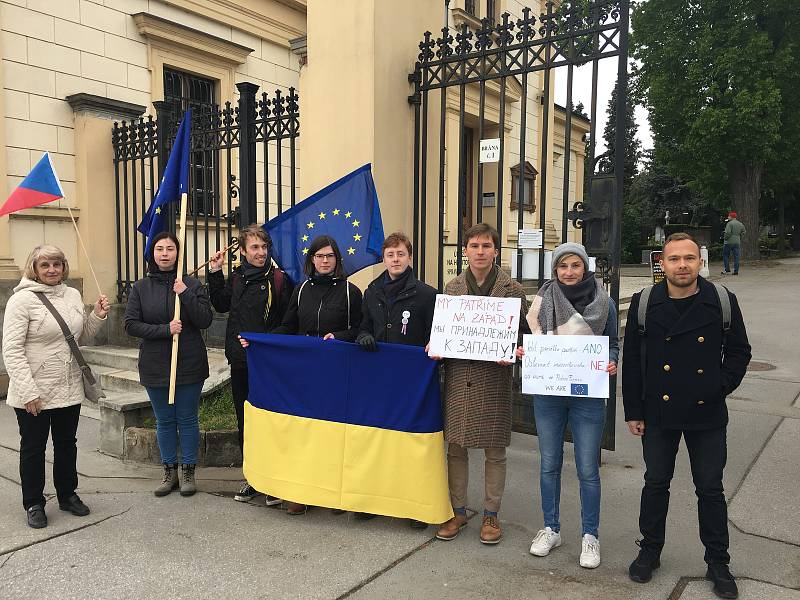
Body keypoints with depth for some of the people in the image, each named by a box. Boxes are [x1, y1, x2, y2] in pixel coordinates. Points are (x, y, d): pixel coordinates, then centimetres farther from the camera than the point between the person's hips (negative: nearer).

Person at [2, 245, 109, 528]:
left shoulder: (73, 295, 5)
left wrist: (97, 316, -2)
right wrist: (28, 391, -20)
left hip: (69, 389, 5)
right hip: (33, 393, -5)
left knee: (67, 444, 17)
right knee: (33, 447, 10)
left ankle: (67, 494, 33)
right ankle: (34, 504, 25)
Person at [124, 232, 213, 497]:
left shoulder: (192, 284, -1)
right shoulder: (140, 288, 2)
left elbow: (205, 320, -8)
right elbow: (131, 325, -4)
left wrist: (185, 295, -19)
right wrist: (165, 329, -16)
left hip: (189, 364, -1)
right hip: (155, 366, 2)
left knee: (188, 420, 8)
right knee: (164, 421, 13)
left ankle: (188, 471, 21)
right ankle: (169, 471, 27)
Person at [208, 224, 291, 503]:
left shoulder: (279, 278, -7)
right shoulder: (235, 278, 9)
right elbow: (222, 305, 24)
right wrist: (215, 274, 16)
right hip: (240, 362, 6)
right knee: (245, 422, 13)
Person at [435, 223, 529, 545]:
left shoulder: (512, 289, 0)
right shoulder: (452, 287, 8)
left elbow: (523, 332, 2)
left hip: (494, 377, -2)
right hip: (458, 376, 3)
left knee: (494, 449, 8)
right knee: (455, 447, 9)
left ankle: (491, 514, 23)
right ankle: (458, 511, 25)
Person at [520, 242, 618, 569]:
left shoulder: (604, 303, -1)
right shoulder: (543, 300, 2)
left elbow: (612, 345, 7)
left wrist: (611, 364, -14)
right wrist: (523, 353, -11)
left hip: (588, 394, -2)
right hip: (547, 392, 2)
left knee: (587, 469, 4)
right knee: (549, 464, 12)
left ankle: (589, 535, 23)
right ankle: (551, 529, 30)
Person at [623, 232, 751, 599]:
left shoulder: (723, 301, -6)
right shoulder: (644, 303, -6)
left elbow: (738, 351, 5)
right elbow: (631, 360, -1)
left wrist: (722, 386, -9)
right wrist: (633, 411, 0)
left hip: (708, 415, 0)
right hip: (659, 413, 0)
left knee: (710, 489, 11)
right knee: (656, 483, 13)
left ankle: (717, 563, 28)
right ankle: (650, 551, 32)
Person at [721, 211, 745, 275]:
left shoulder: (729, 223, -12)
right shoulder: (740, 224, 11)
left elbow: (728, 232, -21)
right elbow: (744, 231, 17)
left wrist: (725, 238, -7)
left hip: (729, 242, -6)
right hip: (737, 242, 6)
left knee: (725, 256, 5)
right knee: (736, 256, 6)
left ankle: (727, 270, 1)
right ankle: (736, 271, 4)